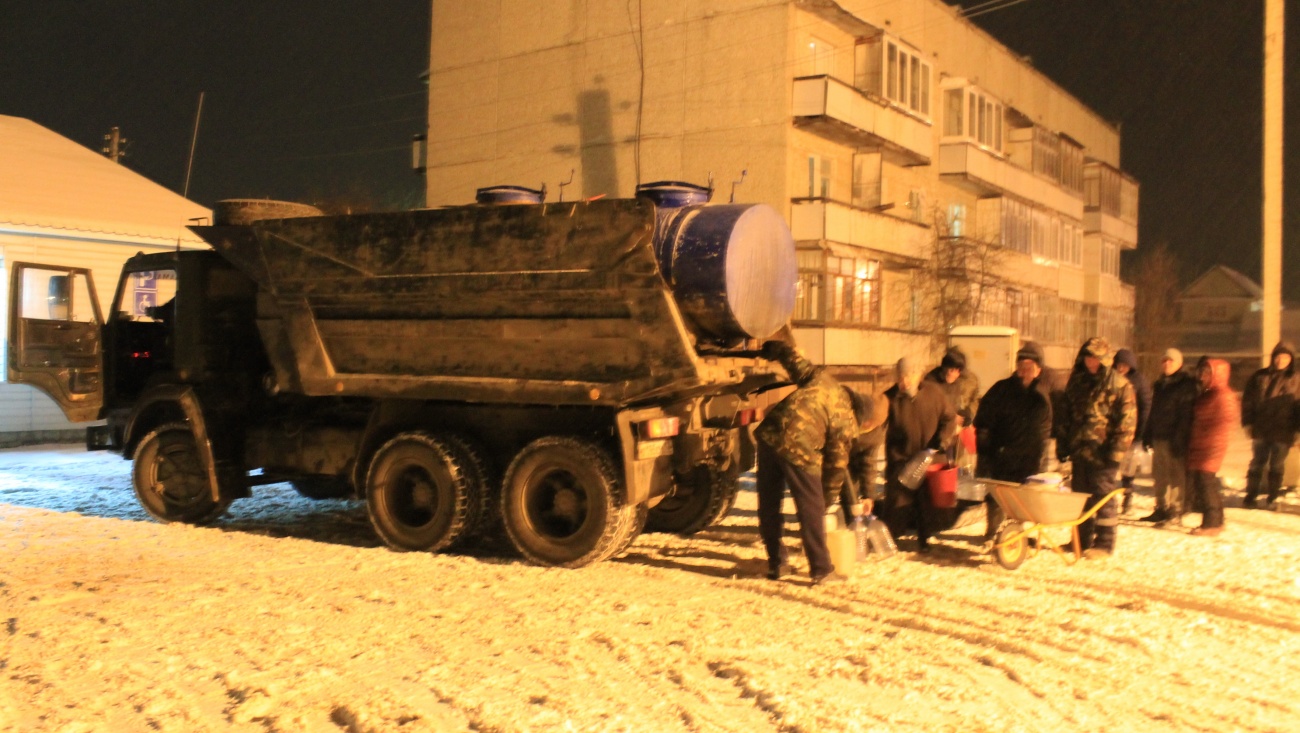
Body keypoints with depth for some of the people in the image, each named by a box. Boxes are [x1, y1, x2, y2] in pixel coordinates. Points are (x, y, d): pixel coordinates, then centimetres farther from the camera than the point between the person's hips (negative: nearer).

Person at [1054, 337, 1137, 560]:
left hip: (1101, 452, -6)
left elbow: (1127, 420, -8)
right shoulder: (1076, 381, 13)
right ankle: (1082, 539, 21)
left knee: (1102, 496, -3)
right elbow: (1064, 414, 18)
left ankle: (1104, 544, 5)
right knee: (1080, 495, 11)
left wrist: (1116, 450, -14)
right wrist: (1062, 444, 11)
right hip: (1079, 450, 6)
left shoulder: (1119, 384, -4)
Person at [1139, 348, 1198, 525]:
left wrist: (1179, 437, -19)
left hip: (1175, 438, -8)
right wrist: (1148, 434, 17)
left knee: (1177, 475, -4)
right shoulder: (1159, 385, 18)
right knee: (1160, 475, 12)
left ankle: (1176, 510, 0)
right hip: (1159, 437, 8)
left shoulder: (1186, 384, -6)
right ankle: (1161, 509, 21)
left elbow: (1186, 414, -13)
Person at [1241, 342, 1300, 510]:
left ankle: (1272, 499, 19)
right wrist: (1247, 422, -1)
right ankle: (1250, 496, 18)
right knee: (1257, 464, 10)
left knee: (1277, 467, 9)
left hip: (1283, 433, -1)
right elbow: (1247, 400, 6)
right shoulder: (1260, 377, 3)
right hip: (1260, 430, 1)